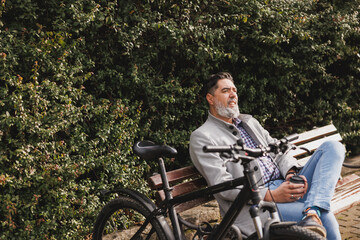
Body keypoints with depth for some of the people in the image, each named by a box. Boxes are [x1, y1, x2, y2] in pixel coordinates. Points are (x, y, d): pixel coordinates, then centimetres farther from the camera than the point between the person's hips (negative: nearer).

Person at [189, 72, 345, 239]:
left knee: (333, 147, -12)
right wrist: (271, 196, -20)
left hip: (285, 187, 9)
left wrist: (292, 173, -5)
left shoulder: (249, 122, 26)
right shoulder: (202, 137, 0)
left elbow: (277, 152, 19)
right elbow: (222, 186, -11)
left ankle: (312, 213, -29)